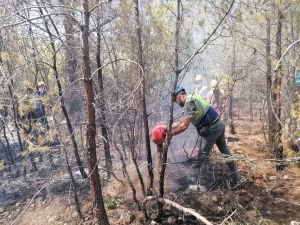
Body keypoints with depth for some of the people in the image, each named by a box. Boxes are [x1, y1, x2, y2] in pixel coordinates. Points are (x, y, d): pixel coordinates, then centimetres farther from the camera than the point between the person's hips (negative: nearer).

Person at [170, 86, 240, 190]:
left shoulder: (189, 102, -16)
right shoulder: (192, 98, 14)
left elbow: (184, 126, -20)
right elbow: (182, 120, 17)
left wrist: (170, 134, -10)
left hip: (212, 129, -10)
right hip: (219, 124, 10)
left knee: (202, 156, 3)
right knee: (225, 151, 20)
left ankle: (201, 184, 13)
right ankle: (236, 179, 32)